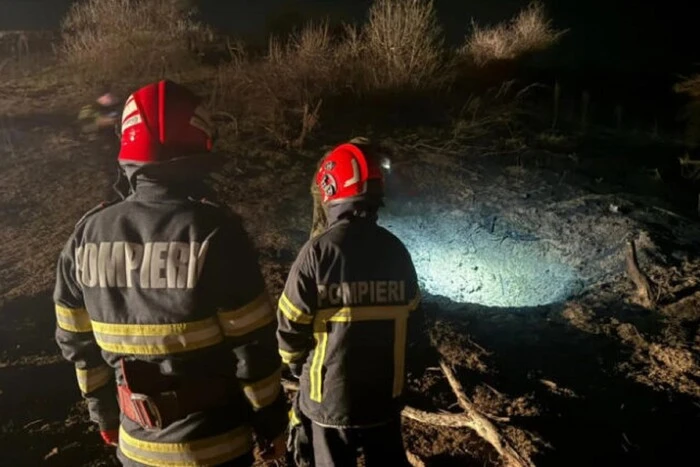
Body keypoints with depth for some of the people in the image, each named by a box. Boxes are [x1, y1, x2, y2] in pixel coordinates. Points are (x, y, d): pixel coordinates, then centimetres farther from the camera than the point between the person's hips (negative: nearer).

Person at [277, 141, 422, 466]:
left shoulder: (319, 250, -17)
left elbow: (291, 324, -12)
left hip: (330, 394, -3)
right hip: (386, 391, 4)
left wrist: (298, 366, 8)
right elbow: (412, 321, 4)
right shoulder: (396, 250, -5)